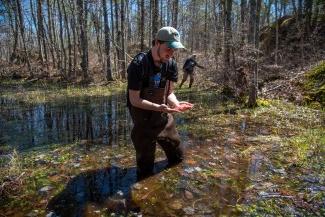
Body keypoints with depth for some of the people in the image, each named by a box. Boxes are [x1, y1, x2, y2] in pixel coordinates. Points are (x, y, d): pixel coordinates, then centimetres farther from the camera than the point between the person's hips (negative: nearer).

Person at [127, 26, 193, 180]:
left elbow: (169, 92, 0)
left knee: (178, 157, 17)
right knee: (145, 167, 6)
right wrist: (158, 107, -35)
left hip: (165, 118, 6)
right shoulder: (139, 64, -23)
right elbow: (134, 100, -21)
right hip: (144, 122, -6)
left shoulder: (171, 64, -4)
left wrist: (176, 104, -22)